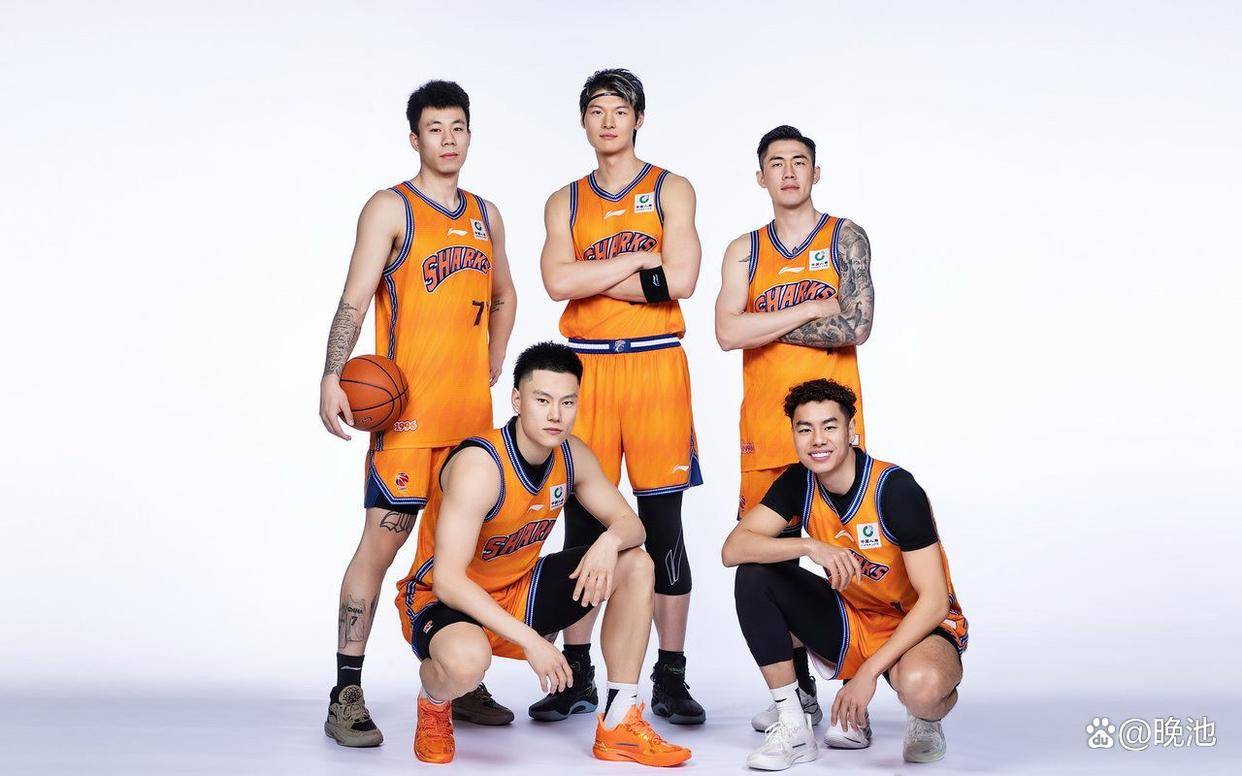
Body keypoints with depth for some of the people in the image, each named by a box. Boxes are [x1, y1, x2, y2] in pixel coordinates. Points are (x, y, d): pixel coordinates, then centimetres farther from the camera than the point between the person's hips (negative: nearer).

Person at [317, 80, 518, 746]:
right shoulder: (390, 208, -2)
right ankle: (347, 696, -3)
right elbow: (353, 300, -10)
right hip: (407, 407, -6)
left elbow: (504, 298, 29)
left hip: (472, 409, 6)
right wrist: (332, 378, -22)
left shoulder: (485, 215, 16)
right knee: (384, 537, -8)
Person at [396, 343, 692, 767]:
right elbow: (448, 580, -32)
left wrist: (610, 541, -25)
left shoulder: (571, 454, -5)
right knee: (467, 660, -42)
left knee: (635, 565, -3)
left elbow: (629, 523, 1)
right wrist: (529, 640, -36)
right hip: (442, 602, -7)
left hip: (517, 592, 8)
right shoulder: (479, 466, -28)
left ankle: (620, 725, 0)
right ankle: (433, 700, -1)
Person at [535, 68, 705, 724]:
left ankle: (671, 680, 7)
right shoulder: (566, 202, 13)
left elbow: (680, 280, -11)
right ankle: (577, 677, 13)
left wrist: (594, 278, -6)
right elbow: (558, 283, -5)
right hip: (586, 367, 2)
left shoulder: (670, 191, 5)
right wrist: (638, 259, -8)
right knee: (582, 518, 4)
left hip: (655, 364, -2)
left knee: (663, 521, -1)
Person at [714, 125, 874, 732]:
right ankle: (799, 688, 17)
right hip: (764, 424, 3)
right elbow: (728, 332, -6)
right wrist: (809, 311, -11)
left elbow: (857, 326, -12)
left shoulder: (844, 238, 3)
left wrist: (768, 325, -8)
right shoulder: (745, 250, 10)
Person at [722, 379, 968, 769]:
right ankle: (793, 727, -9)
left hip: (918, 627, -5)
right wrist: (810, 547, -32)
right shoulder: (799, 483, -7)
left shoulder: (895, 489, -23)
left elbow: (935, 601, -24)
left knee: (921, 688, -41)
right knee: (754, 577, -15)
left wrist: (869, 671, -29)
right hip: (852, 623, 6)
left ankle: (925, 720, 0)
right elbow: (733, 549, -16)